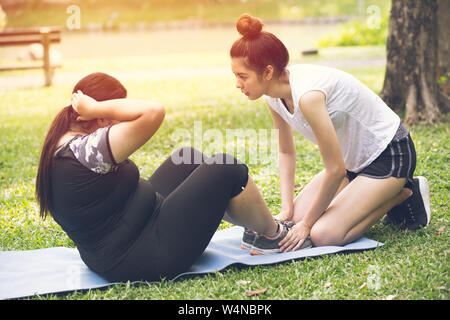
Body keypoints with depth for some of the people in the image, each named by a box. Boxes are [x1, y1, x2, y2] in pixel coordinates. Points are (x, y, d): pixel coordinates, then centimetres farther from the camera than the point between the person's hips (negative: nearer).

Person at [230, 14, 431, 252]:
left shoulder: (307, 95, -33)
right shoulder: (274, 95, -6)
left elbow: (336, 170, -26)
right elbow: (286, 153, 9)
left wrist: (307, 223, -15)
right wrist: (287, 209, -1)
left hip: (389, 156, -9)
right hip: (354, 159, 9)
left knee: (324, 235, -19)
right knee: (295, 217, 0)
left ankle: (404, 193, 0)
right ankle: (382, 195, 14)